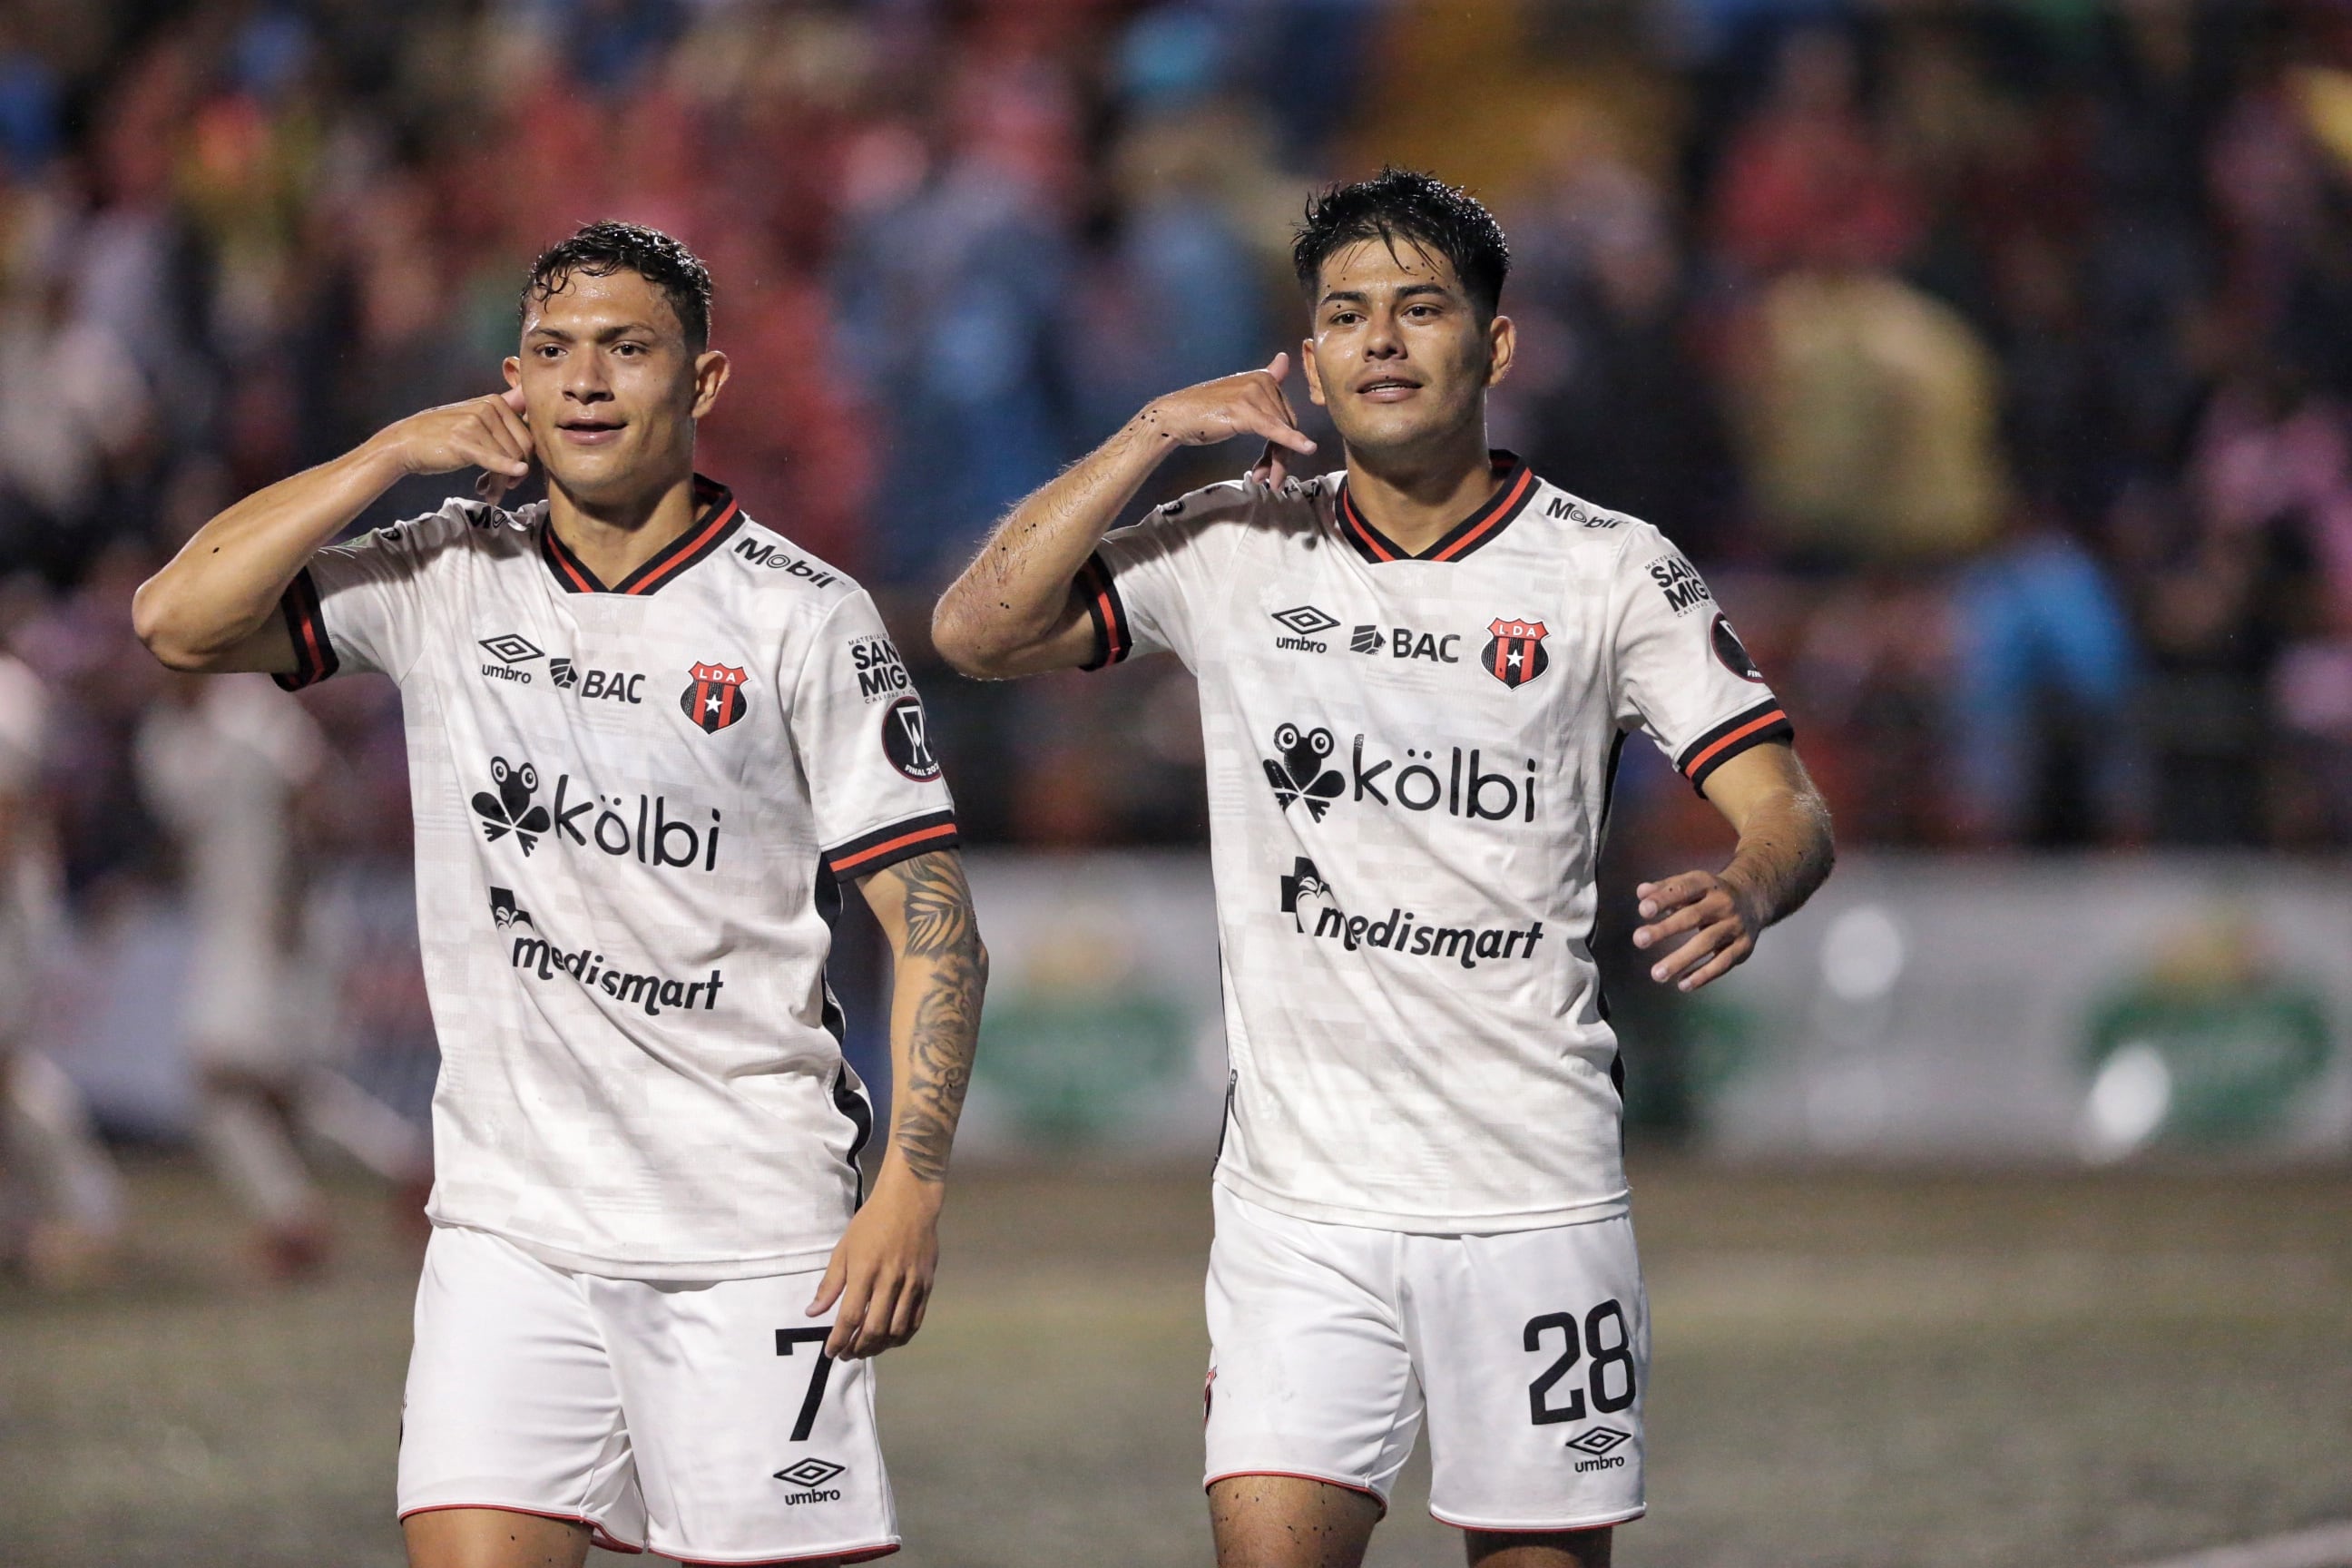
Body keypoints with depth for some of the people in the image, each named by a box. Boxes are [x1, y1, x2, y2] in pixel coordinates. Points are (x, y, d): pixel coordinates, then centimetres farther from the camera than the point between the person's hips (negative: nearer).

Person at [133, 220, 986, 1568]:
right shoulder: (449, 579, 7)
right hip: (509, 1227, 3)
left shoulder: (804, 617, -4)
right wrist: (397, 451, -3)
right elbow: (180, 619, -1)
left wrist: (914, 1183, -14)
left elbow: (932, 920, -4)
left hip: (756, 1242, -3)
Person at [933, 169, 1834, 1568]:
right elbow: (979, 631, -1)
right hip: (1301, 1192, 1)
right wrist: (1158, 432, -6)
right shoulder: (1236, 550, 5)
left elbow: (1787, 808, -3)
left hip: (1536, 1191, -1)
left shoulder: (1612, 570, 0)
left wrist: (1748, 891, -26)